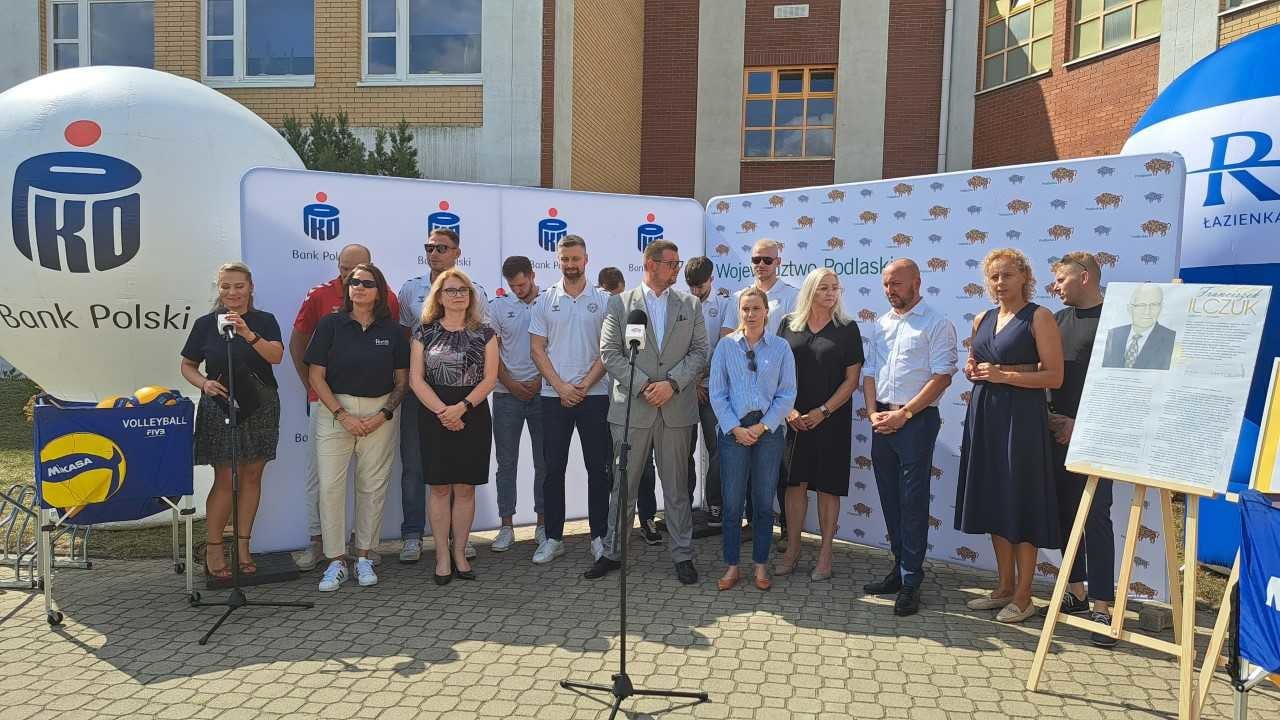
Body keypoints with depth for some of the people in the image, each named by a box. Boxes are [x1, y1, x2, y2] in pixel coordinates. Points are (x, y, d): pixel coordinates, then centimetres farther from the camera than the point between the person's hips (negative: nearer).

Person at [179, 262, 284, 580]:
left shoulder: (265, 321, 3)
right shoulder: (206, 323, 3)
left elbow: (276, 356, -14)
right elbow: (187, 366, 8)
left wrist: (248, 334, -28)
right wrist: (204, 383, -11)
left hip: (260, 406, 1)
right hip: (219, 407, -1)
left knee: (252, 476, 6)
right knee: (224, 480, -3)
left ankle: (243, 545, 17)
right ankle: (213, 548, 9)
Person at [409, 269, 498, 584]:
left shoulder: (484, 333, 5)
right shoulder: (424, 333, 5)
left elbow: (489, 379, -2)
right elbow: (416, 379, -2)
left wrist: (462, 407, -15)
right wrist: (442, 411, -14)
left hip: (473, 416, 0)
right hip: (433, 416, 0)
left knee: (465, 487, 3)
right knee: (440, 487, 1)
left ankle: (459, 552, 14)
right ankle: (442, 556, 9)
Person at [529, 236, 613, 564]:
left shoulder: (603, 300, 3)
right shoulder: (545, 300, 6)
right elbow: (537, 349, 3)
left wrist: (585, 385, -10)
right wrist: (561, 387, -8)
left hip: (594, 394, -1)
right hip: (554, 395, 1)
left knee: (598, 468, 5)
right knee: (553, 468, 5)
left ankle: (598, 536, 16)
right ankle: (553, 538, 16)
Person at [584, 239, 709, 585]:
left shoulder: (689, 304, 9)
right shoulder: (620, 303, 3)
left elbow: (699, 352, 4)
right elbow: (610, 352, -3)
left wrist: (672, 384, -10)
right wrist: (643, 386, -12)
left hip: (677, 409, 1)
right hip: (631, 408, -1)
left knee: (677, 487, 9)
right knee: (623, 486, 7)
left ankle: (683, 555, 19)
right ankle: (612, 553, 20)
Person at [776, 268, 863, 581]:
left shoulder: (847, 328, 0)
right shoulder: (789, 325, 5)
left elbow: (851, 379, -3)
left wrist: (822, 412, -10)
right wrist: (788, 410, -7)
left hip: (831, 419, -2)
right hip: (794, 420, 2)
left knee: (828, 487, 4)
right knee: (795, 483, 6)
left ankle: (825, 554, 15)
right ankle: (792, 549, 18)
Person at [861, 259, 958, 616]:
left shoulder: (936, 324, -4)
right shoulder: (880, 325, 15)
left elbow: (941, 377, -11)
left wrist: (903, 414, -14)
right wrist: (874, 413, 0)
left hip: (916, 420, -6)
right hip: (883, 421, 6)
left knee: (913, 501, -4)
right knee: (890, 499, 11)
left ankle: (911, 582, 3)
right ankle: (900, 568, 23)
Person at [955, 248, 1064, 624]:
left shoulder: (1039, 318, -6)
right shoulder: (982, 319, 13)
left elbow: (1054, 376, -12)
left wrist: (1003, 375, -17)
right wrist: (972, 370, 4)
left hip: (1021, 415, -7)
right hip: (984, 414, 7)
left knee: (1020, 501, -1)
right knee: (994, 501, 11)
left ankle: (1023, 597, 10)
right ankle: (1004, 587, 23)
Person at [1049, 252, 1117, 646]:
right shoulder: (1058, 319, 14)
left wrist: (1081, 424, -13)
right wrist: (1049, 415, 1)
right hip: (1058, 431, 6)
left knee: (1095, 517, -5)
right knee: (1066, 513, 11)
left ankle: (1102, 606, 1)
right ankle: (1076, 592, 22)